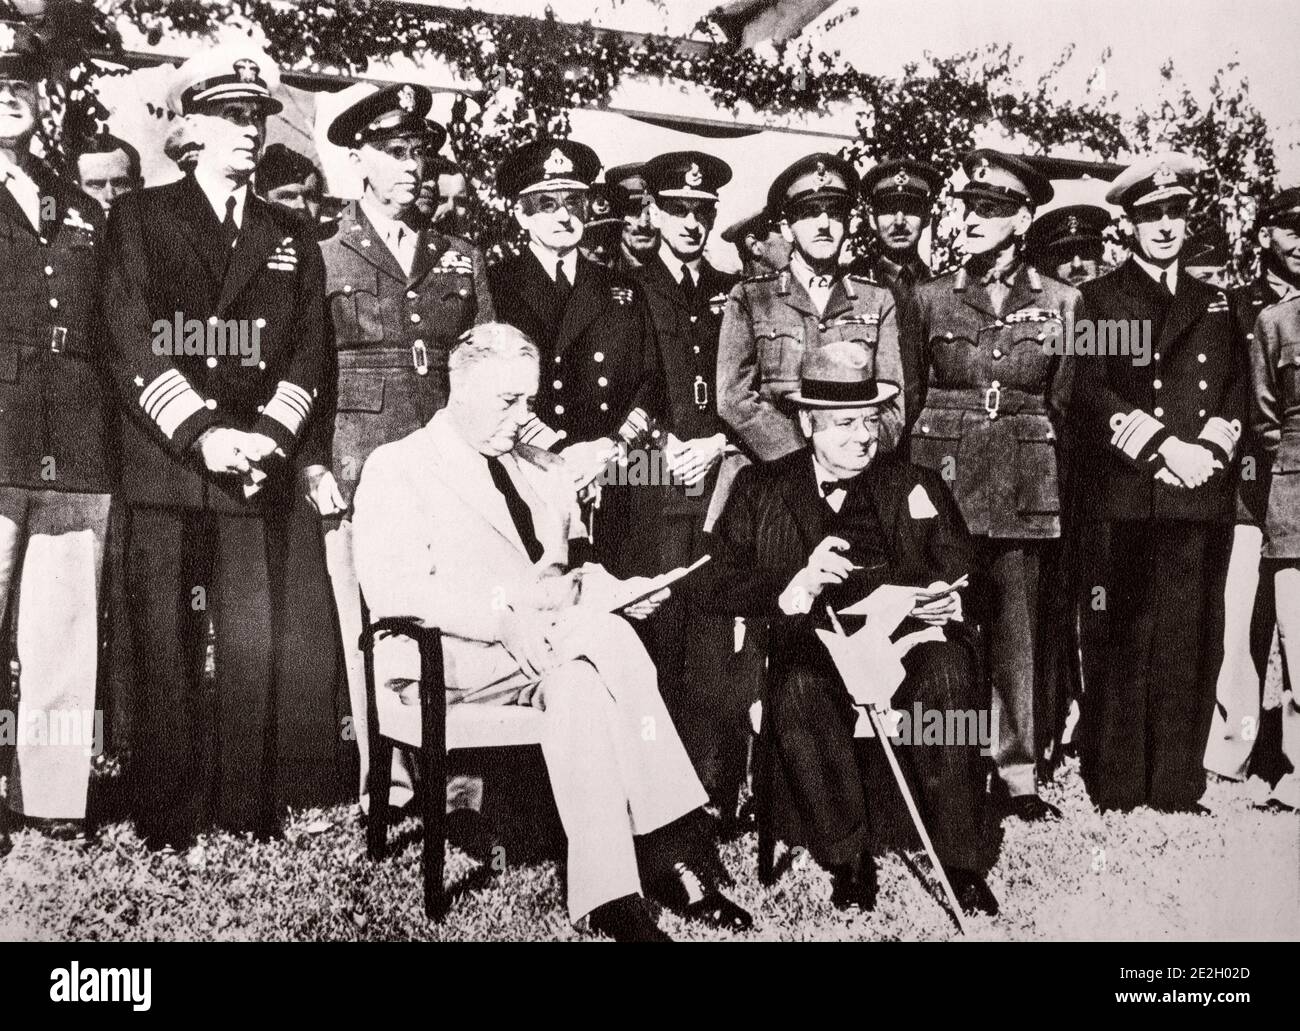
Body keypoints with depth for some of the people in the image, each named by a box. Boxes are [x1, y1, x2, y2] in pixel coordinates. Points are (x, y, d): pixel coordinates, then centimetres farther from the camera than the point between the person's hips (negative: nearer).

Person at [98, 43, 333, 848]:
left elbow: (310, 352, 11)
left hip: (260, 476, 2)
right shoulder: (141, 217, 10)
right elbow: (130, 344, -1)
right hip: (164, 472, -2)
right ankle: (165, 825, 6)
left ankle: (249, 821, 6)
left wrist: (269, 434, -6)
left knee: (255, 650, -2)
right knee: (165, 652, -1)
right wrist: (201, 434, -12)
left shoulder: (292, 238, 19)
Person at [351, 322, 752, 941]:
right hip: (445, 658, -5)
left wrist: (614, 591, -1)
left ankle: (608, 896, -33)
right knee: (604, 638, -30)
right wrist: (507, 611, -26)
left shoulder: (542, 474, 23)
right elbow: (393, 591, -13)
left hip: (547, 650, 6)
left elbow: (575, 570, 23)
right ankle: (668, 852, -27)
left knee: (580, 683, -31)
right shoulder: (397, 468, 1)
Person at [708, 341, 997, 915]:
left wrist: (949, 603, -13)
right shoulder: (760, 489, 12)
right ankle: (847, 858, -18)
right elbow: (726, 589, 2)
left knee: (948, 673, -32)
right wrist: (796, 587, -18)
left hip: (902, 637, 1)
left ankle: (960, 863, -20)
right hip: (811, 645, -1)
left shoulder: (917, 487, 17)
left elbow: (963, 581, 12)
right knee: (798, 687, -35)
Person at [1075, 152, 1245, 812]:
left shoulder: (1215, 303, 21)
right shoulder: (1101, 298, 8)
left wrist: (1209, 447, -4)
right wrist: (1164, 448, -11)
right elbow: (1091, 395, -3)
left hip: (1204, 496, 4)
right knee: (1125, 644, -4)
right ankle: (1118, 791, 3)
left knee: (1190, 644, 2)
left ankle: (1179, 787, 9)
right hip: (1127, 498, -3)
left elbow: (1237, 392, 16)